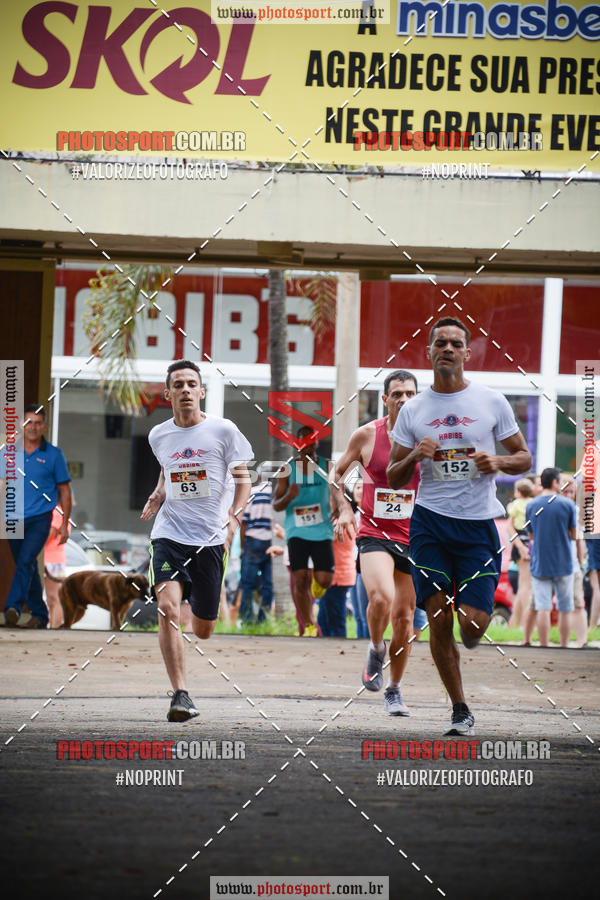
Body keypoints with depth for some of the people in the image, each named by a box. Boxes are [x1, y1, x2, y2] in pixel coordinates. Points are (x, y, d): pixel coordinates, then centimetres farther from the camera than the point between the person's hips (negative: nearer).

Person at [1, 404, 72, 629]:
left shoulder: (53, 455, 2)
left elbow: (64, 491, 6)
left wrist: (64, 524, 2)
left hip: (40, 519, -4)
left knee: (26, 561, -21)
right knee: (26, 567, 10)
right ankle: (39, 613, 21)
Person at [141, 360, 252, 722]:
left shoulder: (223, 430, -2)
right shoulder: (159, 436, 8)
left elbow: (243, 477, 3)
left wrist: (235, 516, -13)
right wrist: (157, 498, 7)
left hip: (211, 538, -1)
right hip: (169, 534, 1)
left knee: (203, 630, 5)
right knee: (168, 609, -22)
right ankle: (181, 695, -22)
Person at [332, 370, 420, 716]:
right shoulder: (367, 435, -3)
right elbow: (338, 473, 10)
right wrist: (344, 510, -5)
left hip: (414, 538, 2)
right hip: (374, 534, -2)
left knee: (404, 616, 6)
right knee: (381, 597, -28)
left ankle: (394, 690, 23)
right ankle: (376, 650, 1)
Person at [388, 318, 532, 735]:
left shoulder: (491, 402, 4)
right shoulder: (412, 410, 8)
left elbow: (524, 458, 10)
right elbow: (394, 478, 11)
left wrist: (497, 462, -12)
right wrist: (414, 457, -10)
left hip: (478, 524, -1)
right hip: (430, 523, 1)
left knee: (473, 622, -10)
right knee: (438, 618, -5)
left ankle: (470, 638, 29)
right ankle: (460, 710, 6)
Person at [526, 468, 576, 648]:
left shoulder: (531, 506, 2)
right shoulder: (567, 504, -6)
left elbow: (531, 536, 9)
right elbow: (574, 535, -2)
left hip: (539, 564, 1)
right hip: (563, 564, -1)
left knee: (543, 609, -1)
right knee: (565, 609, 9)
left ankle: (544, 648, -4)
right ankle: (564, 647, 13)